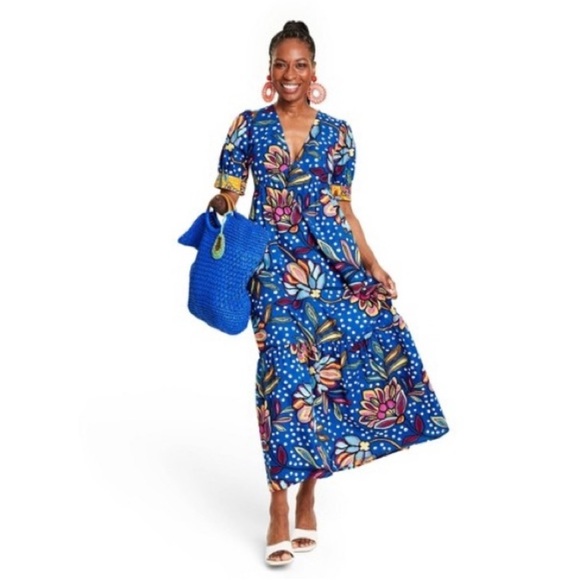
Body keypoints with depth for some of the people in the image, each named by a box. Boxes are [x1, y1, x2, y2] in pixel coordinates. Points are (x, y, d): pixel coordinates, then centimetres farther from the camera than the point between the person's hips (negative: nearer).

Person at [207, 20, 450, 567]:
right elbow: (226, 192, 3)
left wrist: (373, 265, 5)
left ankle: (307, 489, 10)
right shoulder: (249, 126, 5)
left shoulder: (337, 131, 9)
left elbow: (343, 208, 12)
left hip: (334, 261, 2)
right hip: (274, 263, -2)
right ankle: (280, 508, -2)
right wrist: (220, 204, -20)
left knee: (334, 364, -7)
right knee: (286, 368, -9)